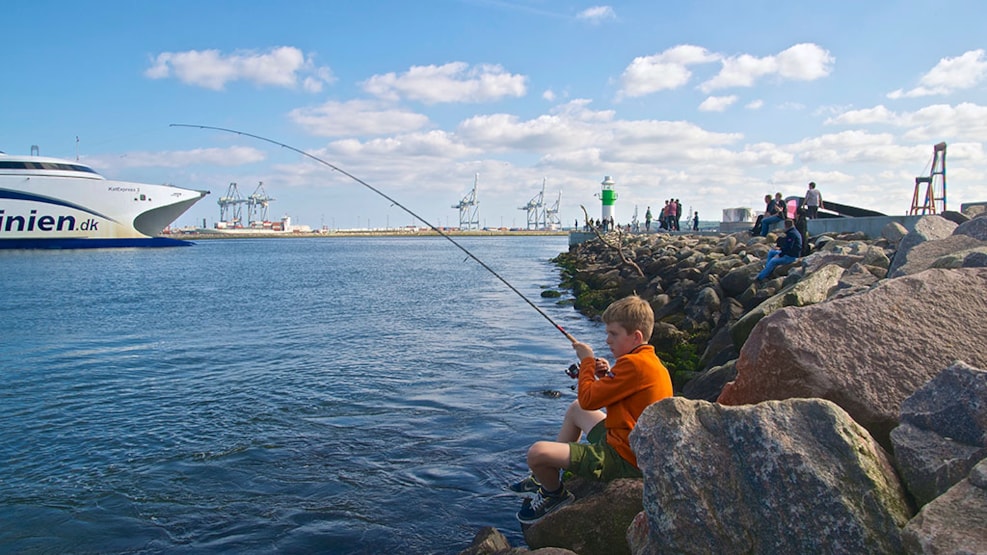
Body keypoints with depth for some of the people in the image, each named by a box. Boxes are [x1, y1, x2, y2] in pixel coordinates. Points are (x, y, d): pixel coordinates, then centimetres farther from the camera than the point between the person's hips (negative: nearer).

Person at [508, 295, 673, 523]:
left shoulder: (634, 363, -24)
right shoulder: (650, 361, 9)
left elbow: (588, 399, -19)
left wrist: (587, 360, -5)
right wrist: (608, 376, 2)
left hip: (625, 460, -11)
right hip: (635, 450, 11)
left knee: (537, 453, -19)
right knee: (575, 410, 30)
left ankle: (556, 495, 14)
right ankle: (544, 477, 35)